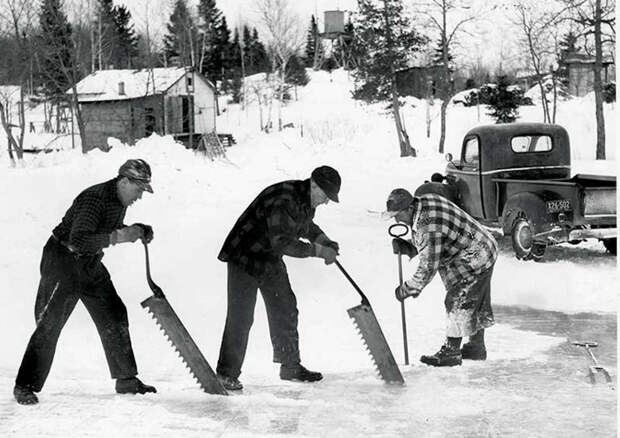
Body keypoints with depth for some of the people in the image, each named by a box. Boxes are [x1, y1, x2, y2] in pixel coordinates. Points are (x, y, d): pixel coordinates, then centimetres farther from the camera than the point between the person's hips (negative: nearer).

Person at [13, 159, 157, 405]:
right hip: (62, 262, -9)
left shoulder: (120, 200, 3)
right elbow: (78, 240, -35)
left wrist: (136, 230, 3)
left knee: (114, 318, 7)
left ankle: (126, 380, 18)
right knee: (49, 324, -9)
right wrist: (117, 237, -38)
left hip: (90, 264, 9)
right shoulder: (95, 198, -26)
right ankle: (25, 386, -1)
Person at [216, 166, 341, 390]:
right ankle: (227, 373, -2)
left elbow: (306, 226, 21)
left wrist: (327, 244, 3)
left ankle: (291, 366, 23)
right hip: (245, 257, -9)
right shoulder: (282, 200, -30)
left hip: (271, 260, 9)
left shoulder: (306, 201, 1)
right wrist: (317, 250, -27)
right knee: (240, 317, -10)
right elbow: (282, 243, -34)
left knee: (286, 310, 11)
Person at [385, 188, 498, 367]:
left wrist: (407, 289, -16)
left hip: (474, 260, -11)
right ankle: (476, 348, 32)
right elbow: (422, 247, 10)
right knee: (476, 304, 20)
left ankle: (451, 353, 0)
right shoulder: (423, 200, -1)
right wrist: (406, 247, -8)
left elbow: (428, 267, -27)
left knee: (457, 302, -7)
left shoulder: (429, 227, -32)